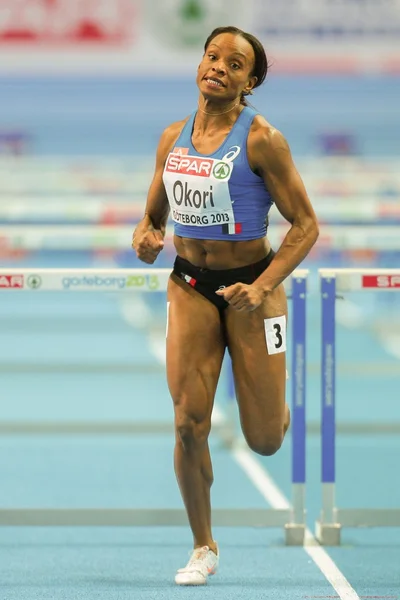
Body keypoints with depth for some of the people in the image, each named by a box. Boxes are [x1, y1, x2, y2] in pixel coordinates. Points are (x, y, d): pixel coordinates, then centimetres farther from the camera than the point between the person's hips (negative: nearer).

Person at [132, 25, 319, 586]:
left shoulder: (262, 140, -13)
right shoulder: (173, 137, 2)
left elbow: (306, 225, -12)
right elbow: (153, 214, 14)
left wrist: (262, 287, -23)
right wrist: (144, 238, -11)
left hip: (249, 287, -3)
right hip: (190, 286, 3)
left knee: (265, 441, 3)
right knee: (189, 424, -8)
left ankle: (276, 405, 42)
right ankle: (203, 548, 9)